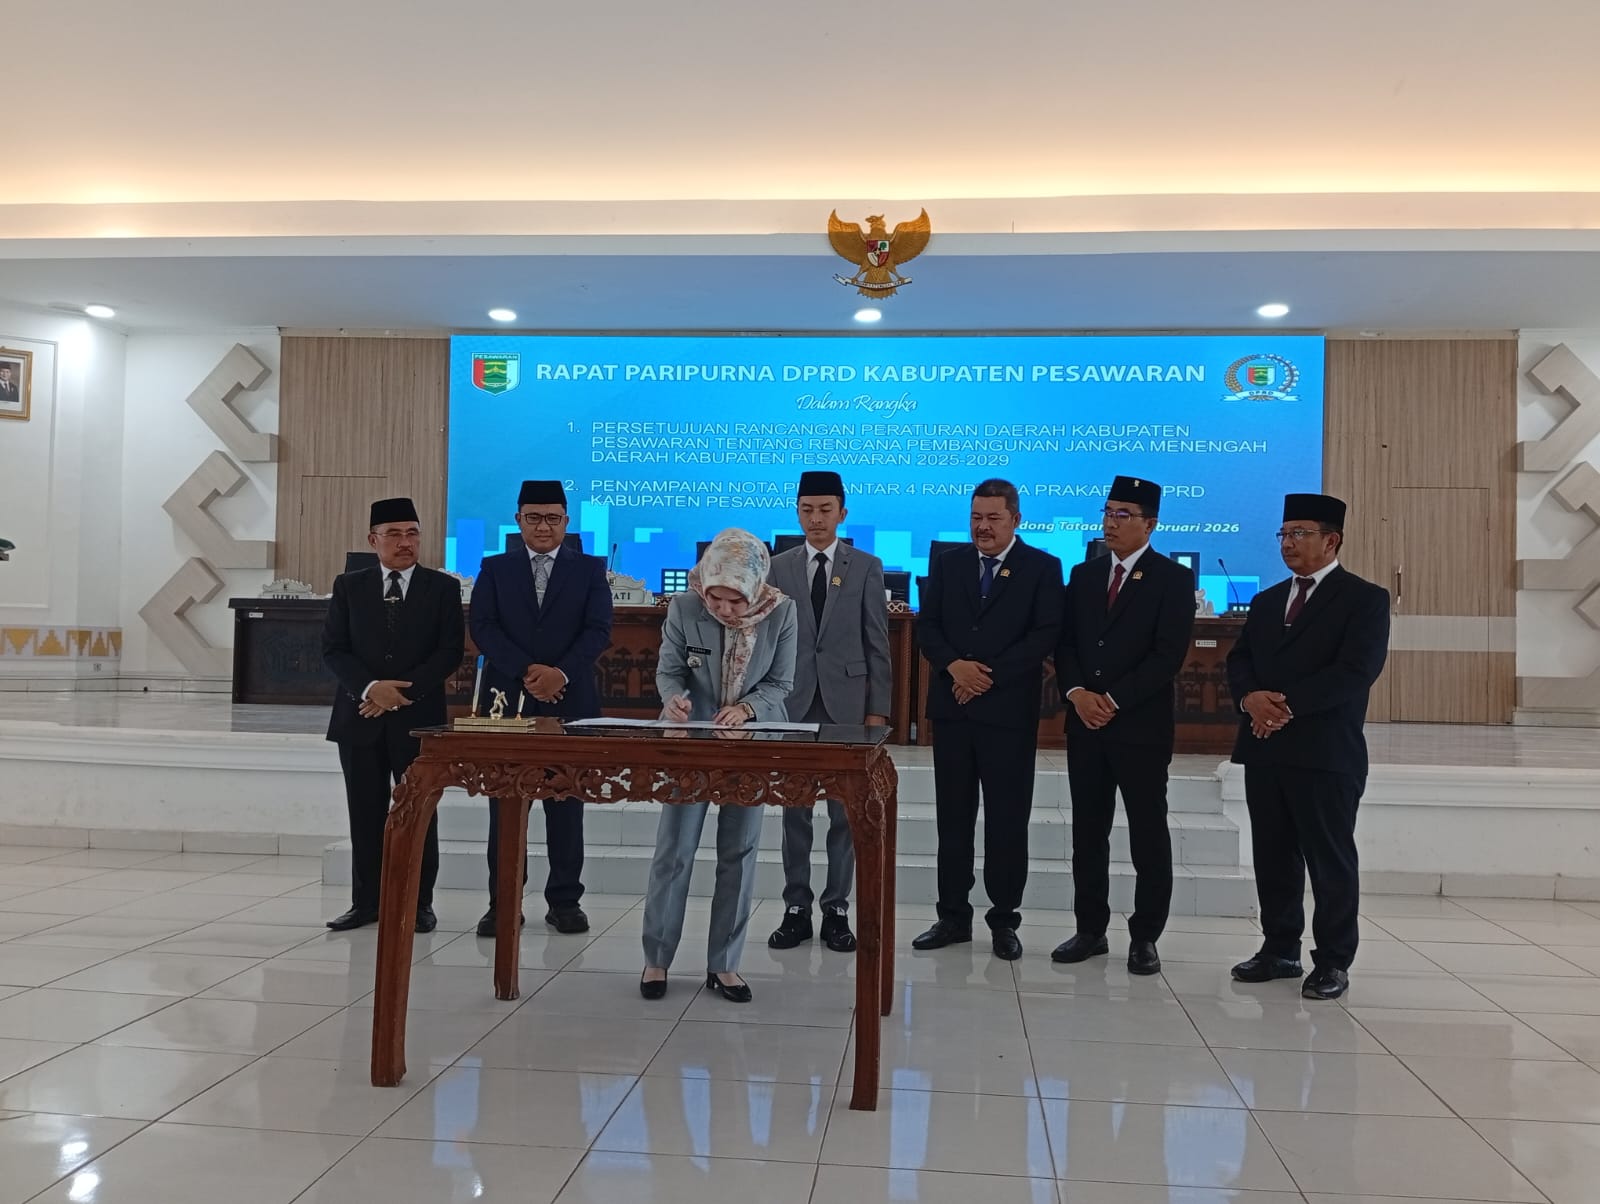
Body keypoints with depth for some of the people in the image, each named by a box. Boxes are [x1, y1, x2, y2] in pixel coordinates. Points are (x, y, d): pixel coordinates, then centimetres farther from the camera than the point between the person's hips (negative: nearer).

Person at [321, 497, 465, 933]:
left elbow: (450, 652, -3)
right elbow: (333, 649, 3)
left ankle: (419, 903, 11)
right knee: (366, 813, 6)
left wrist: (403, 690, -13)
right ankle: (366, 901, 16)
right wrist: (370, 687, -14)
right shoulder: (349, 586, 8)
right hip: (359, 715, 2)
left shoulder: (443, 588, 3)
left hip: (419, 715, -2)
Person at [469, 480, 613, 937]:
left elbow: (598, 630, -3)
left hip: (570, 703, -1)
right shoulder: (494, 569, 10)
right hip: (508, 702, 1)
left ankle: (565, 901, 13)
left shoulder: (589, 569, 7)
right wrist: (526, 672, -15)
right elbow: (483, 628, -2)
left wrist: (561, 673, -17)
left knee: (566, 805, 5)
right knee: (505, 805, 4)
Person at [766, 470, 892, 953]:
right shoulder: (778, 567, 8)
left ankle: (836, 909, 14)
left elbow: (877, 643, 1)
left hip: (847, 703, -1)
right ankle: (796, 908, 15)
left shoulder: (866, 567, 3)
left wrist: (878, 709, -3)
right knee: (795, 810, 6)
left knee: (845, 810, 4)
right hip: (793, 703, 1)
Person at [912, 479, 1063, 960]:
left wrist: (989, 674, -14)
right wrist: (954, 665, -12)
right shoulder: (947, 563, 12)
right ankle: (953, 916, 17)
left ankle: (1004, 920, 14)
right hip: (952, 706, 3)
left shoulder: (1042, 568, 1)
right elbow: (927, 626, 6)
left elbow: (1045, 635, -8)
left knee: (1008, 819, 3)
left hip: (1009, 709, -3)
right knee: (952, 816, 8)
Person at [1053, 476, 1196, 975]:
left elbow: (1169, 654, -11)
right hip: (1085, 722, 5)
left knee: (1148, 834, 3)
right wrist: (1077, 693, -9)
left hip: (1141, 724, -4)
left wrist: (1114, 700, -15)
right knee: (1088, 832, 9)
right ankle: (1091, 929, 18)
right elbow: (1064, 642, 9)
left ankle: (1145, 936, 13)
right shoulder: (1083, 574, 13)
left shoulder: (1173, 578, -2)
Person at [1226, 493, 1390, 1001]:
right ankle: (1280, 949, 22)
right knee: (1273, 857, 11)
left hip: (1325, 752, -6)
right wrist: (1252, 697, -12)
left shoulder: (1365, 598, -2)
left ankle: (1333, 962, 12)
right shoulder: (1266, 601, 18)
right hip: (1265, 749, 6)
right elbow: (1239, 660, 10)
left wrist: (1287, 704, -18)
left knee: (1330, 860, 1)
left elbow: (1355, 672, -15)